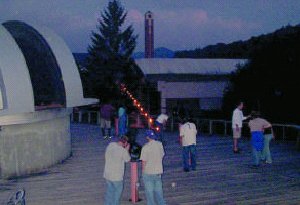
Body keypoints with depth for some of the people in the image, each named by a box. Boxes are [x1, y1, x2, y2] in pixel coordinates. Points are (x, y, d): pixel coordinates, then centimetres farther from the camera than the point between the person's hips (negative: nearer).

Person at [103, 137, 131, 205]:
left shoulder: (110, 145, -3)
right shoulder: (123, 150, -21)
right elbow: (127, 159, -4)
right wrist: (127, 150, 6)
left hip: (107, 174, 6)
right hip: (116, 176, -6)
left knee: (109, 192, 19)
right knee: (117, 192, 11)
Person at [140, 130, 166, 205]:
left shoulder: (145, 147, -17)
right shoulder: (160, 144, -2)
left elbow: (144, 161, -14)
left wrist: (143, 171, -1)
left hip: (148, 173, -5)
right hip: (158, 172, 5)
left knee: (149, 191, 7)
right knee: (158, 191, 17)